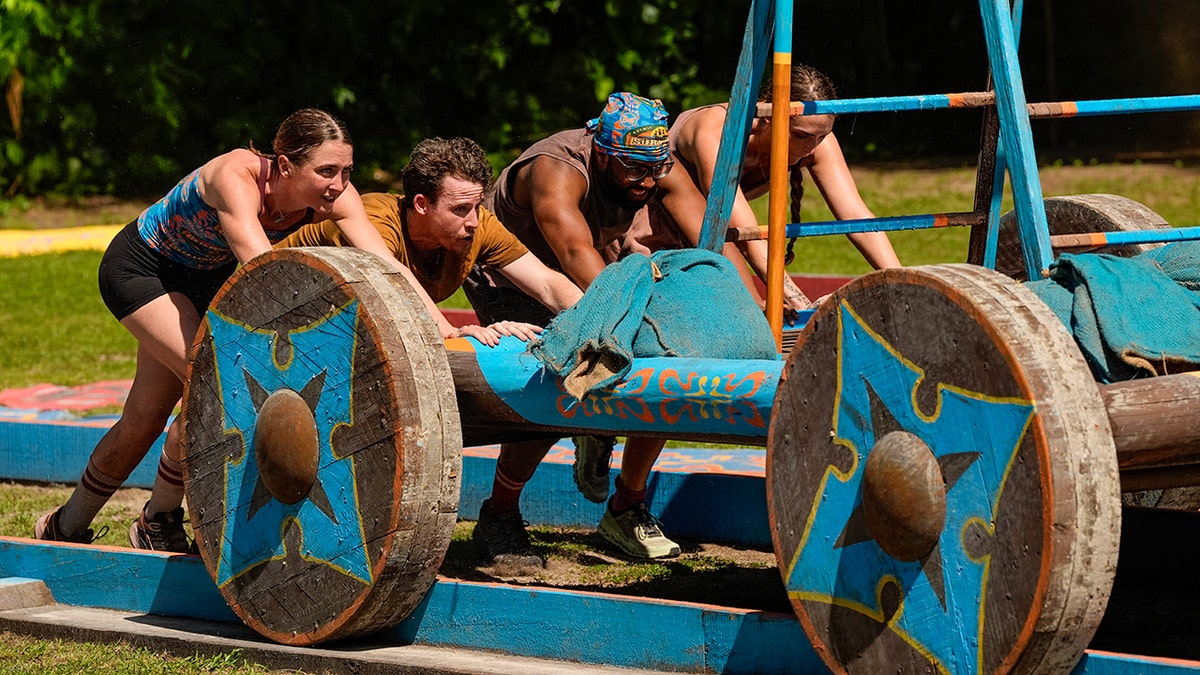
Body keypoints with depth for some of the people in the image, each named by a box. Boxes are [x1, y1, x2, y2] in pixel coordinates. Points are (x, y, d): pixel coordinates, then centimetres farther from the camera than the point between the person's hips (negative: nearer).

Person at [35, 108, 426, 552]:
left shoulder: (334, 196, -23)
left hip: (206, 277, 7)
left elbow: (386, 266, -29)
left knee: (145, 419, 11)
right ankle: (159, 523, -1)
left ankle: (66, 527, 32)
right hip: (137, 269, -7)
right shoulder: (237, 178, -39)